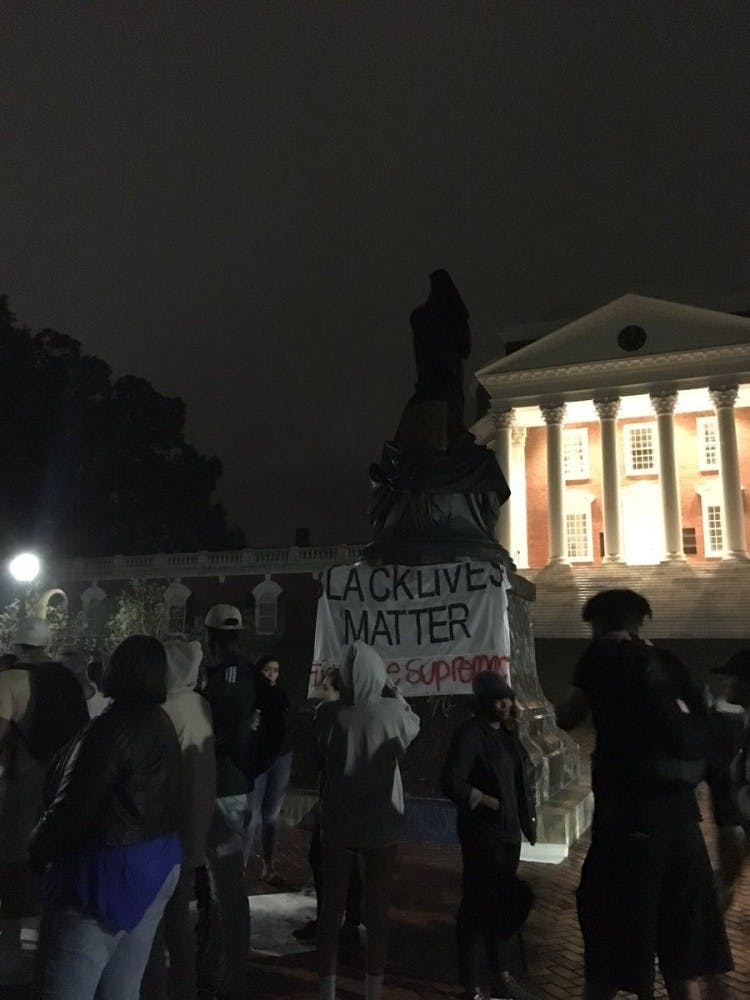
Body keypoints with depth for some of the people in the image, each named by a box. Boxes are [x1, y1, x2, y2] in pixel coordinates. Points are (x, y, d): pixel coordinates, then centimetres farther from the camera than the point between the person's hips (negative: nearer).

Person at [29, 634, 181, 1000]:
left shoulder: (113, 726, -18)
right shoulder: (161, 724, 10)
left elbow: (72, 806, -18)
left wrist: (37, 848, 1)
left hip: (105, 872, -9)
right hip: (157, 864, 9)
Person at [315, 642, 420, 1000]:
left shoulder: (328, 713, -12)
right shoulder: (392, 712, -14)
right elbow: (414, 725, 9)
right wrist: (391, 689, 6)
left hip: (338, 823, 1)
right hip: (382, 825, 0)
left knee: (331, 905, 12)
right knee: (377, 906, 12)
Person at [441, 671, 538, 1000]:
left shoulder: (506, 732, 8)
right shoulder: (471, 733, -16)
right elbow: (451, 783, -22)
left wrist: (527, 819, 10)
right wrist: (488, 802, -18)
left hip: (508, 830, 8)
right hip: (482, 832, -8)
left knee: (503, 904, 18)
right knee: (479, 904, 1)